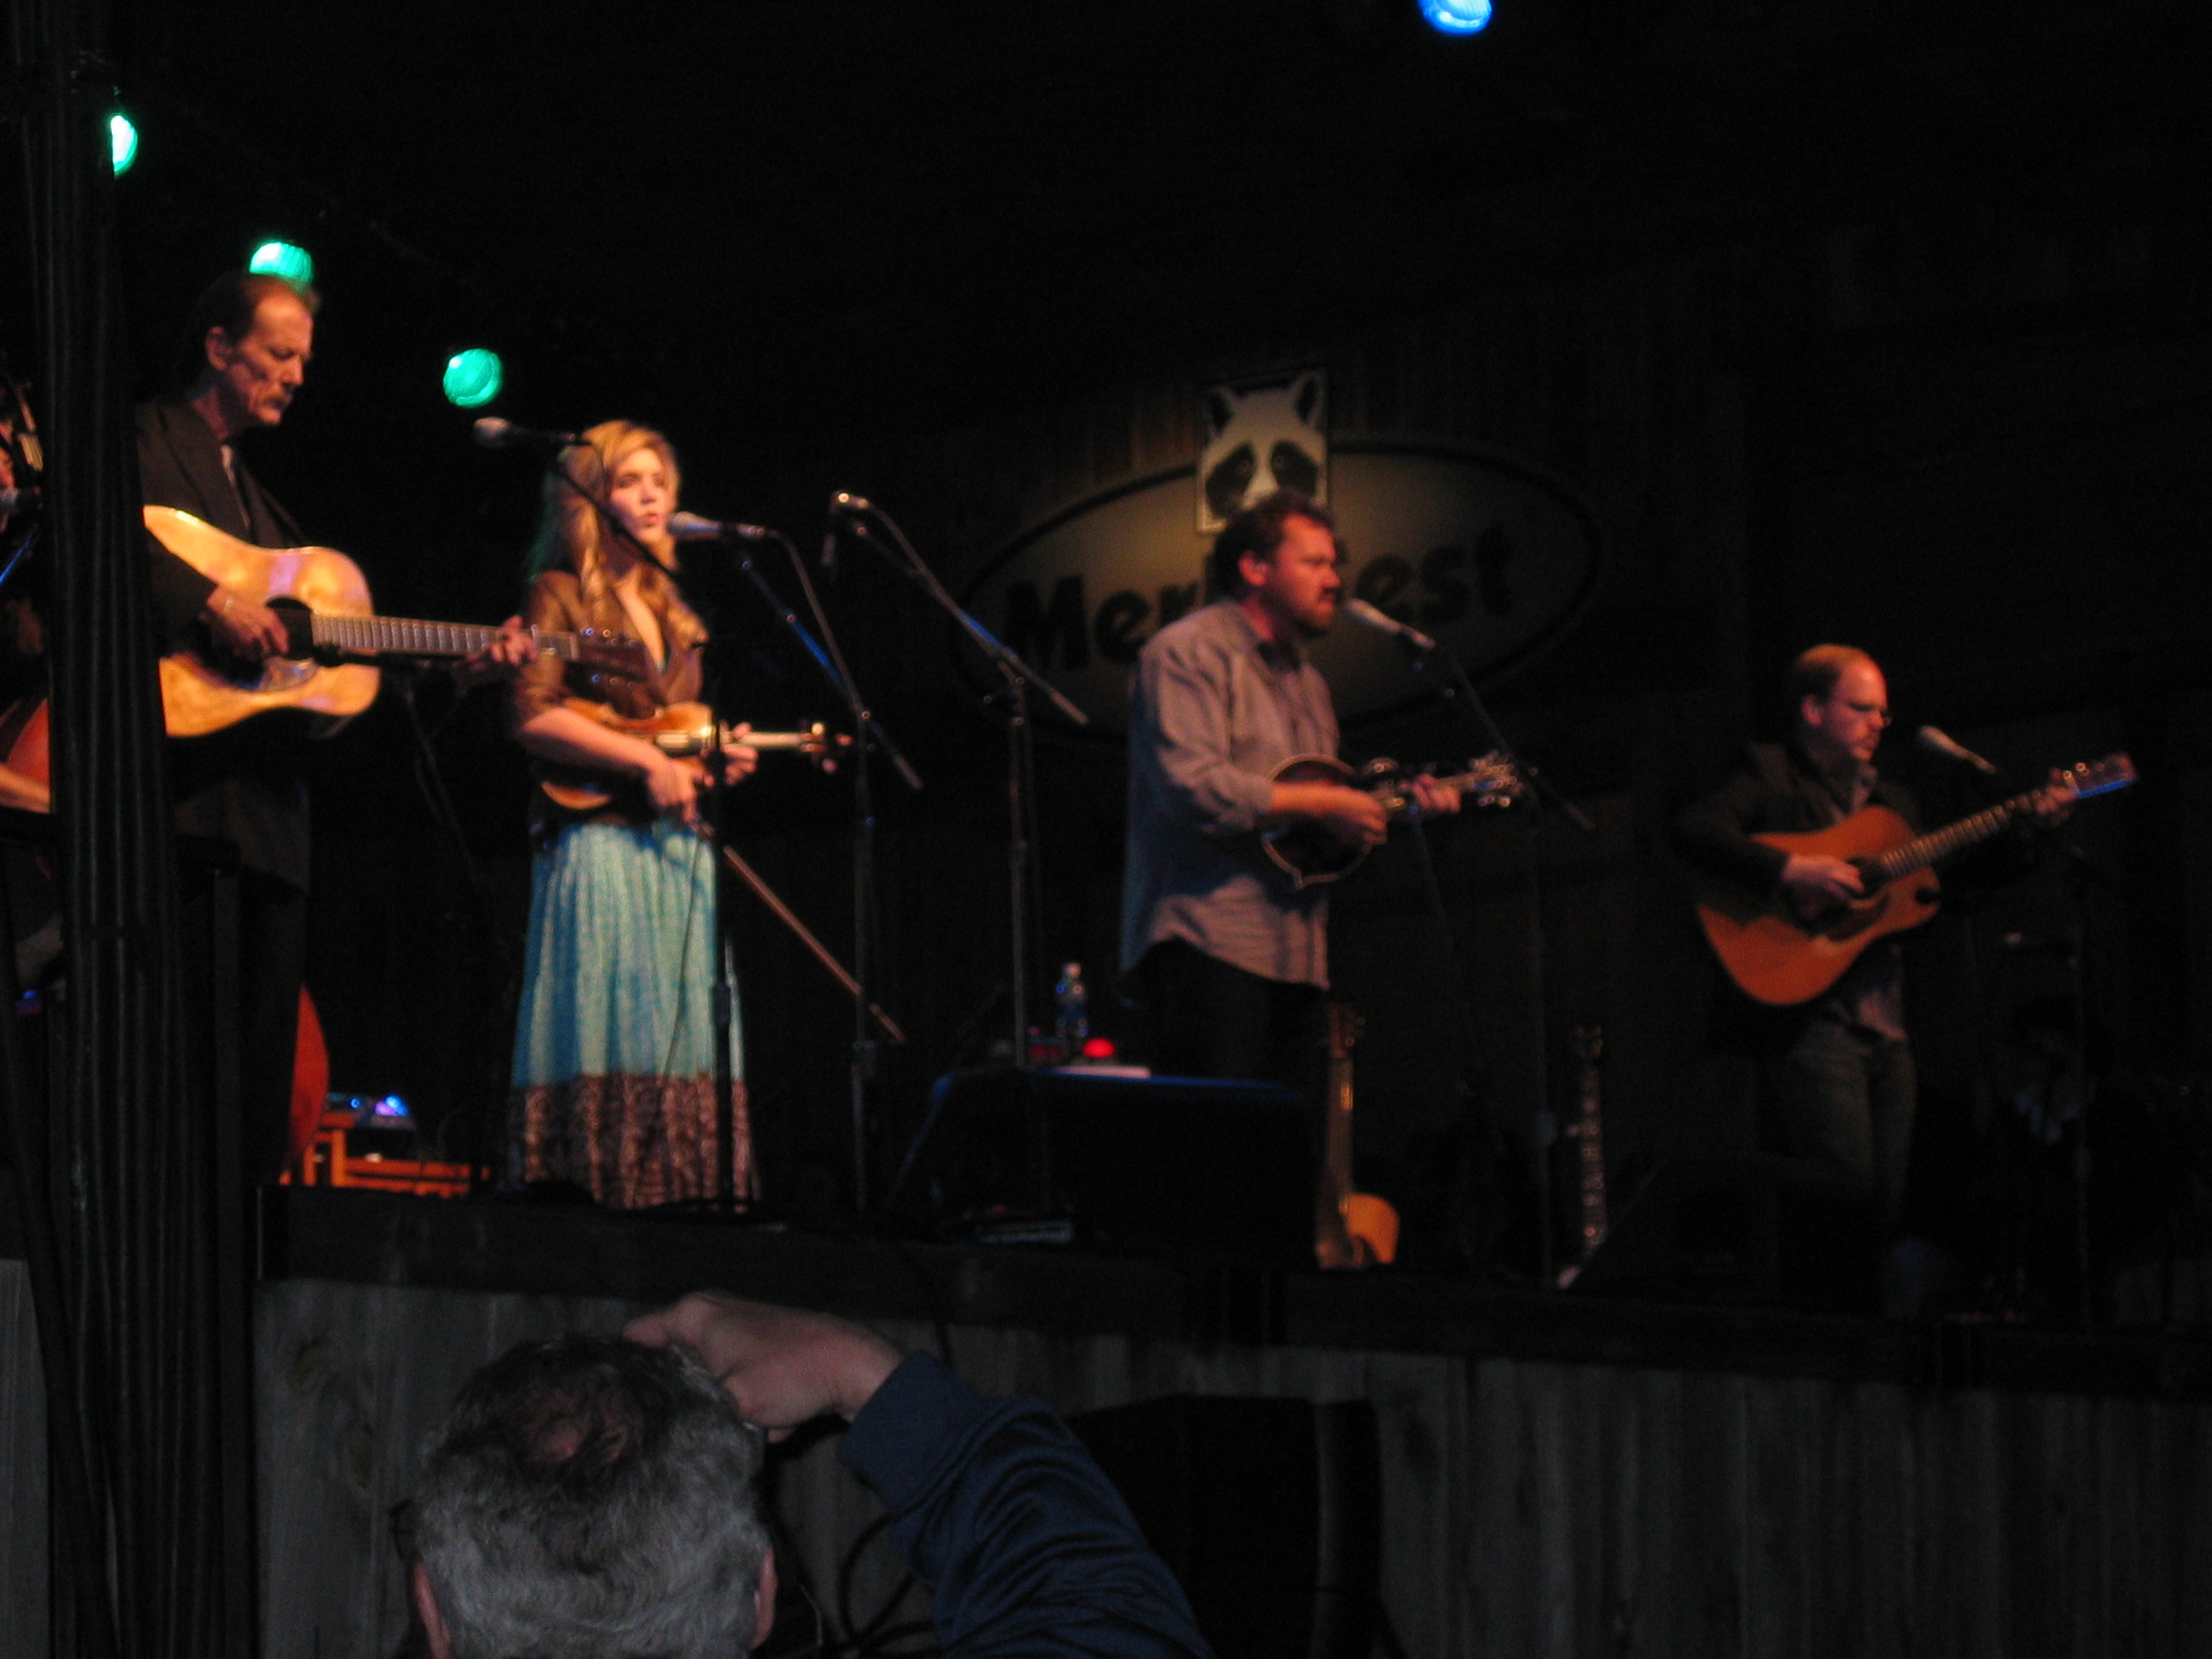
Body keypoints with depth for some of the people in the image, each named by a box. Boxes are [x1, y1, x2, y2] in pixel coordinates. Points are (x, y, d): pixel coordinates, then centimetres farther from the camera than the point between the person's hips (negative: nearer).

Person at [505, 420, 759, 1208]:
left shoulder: (672, 610, 22)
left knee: (686, 1048, 1)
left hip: (679, 853, 7)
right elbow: (534, 719, -13)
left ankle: (676, 1201, 0)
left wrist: (718, 757, 6)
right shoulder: (562, 596, 0)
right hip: (599, 845, -7)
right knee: (611, 1044, -13)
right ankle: (599, 1202, -15)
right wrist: (648, 762, -15)